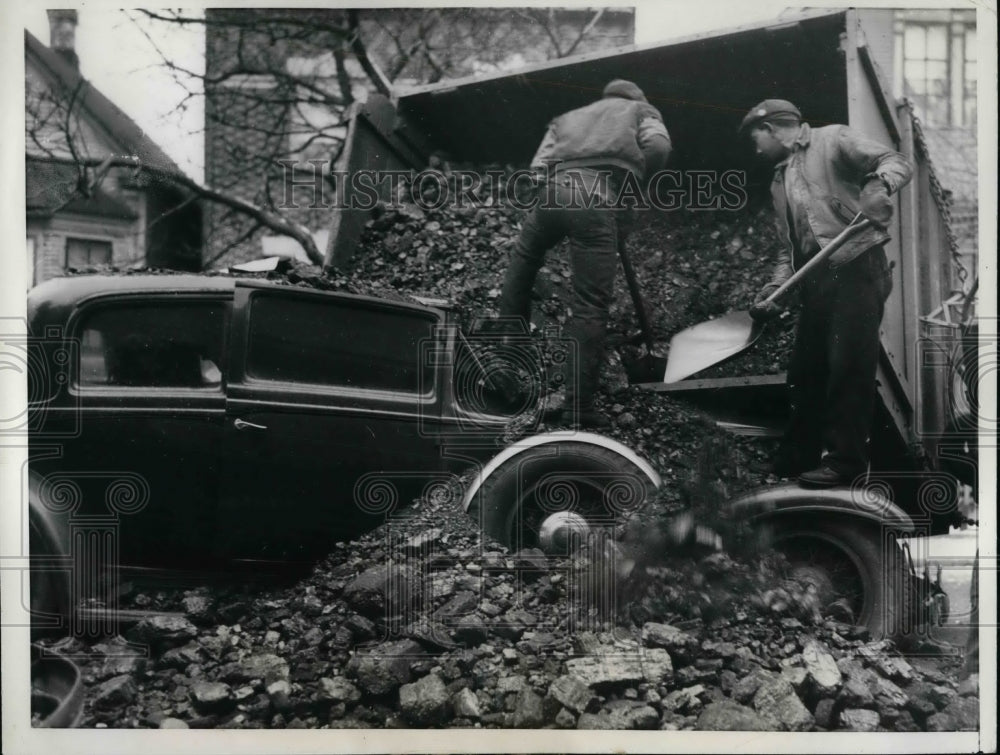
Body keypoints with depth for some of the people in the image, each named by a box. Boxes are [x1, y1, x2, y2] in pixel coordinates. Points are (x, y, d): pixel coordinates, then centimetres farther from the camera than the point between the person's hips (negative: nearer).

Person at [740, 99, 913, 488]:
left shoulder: (832, 140, 5)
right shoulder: (780, 182, 26)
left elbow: (897, 162, -5)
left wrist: (879, 185, -27)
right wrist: (773, 290, 7)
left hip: (857, 267, -8)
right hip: (815, 278, 8)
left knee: (848, 364, -13)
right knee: (805, 369, 10)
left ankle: (845, 459, -10)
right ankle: (797, 458, 19)